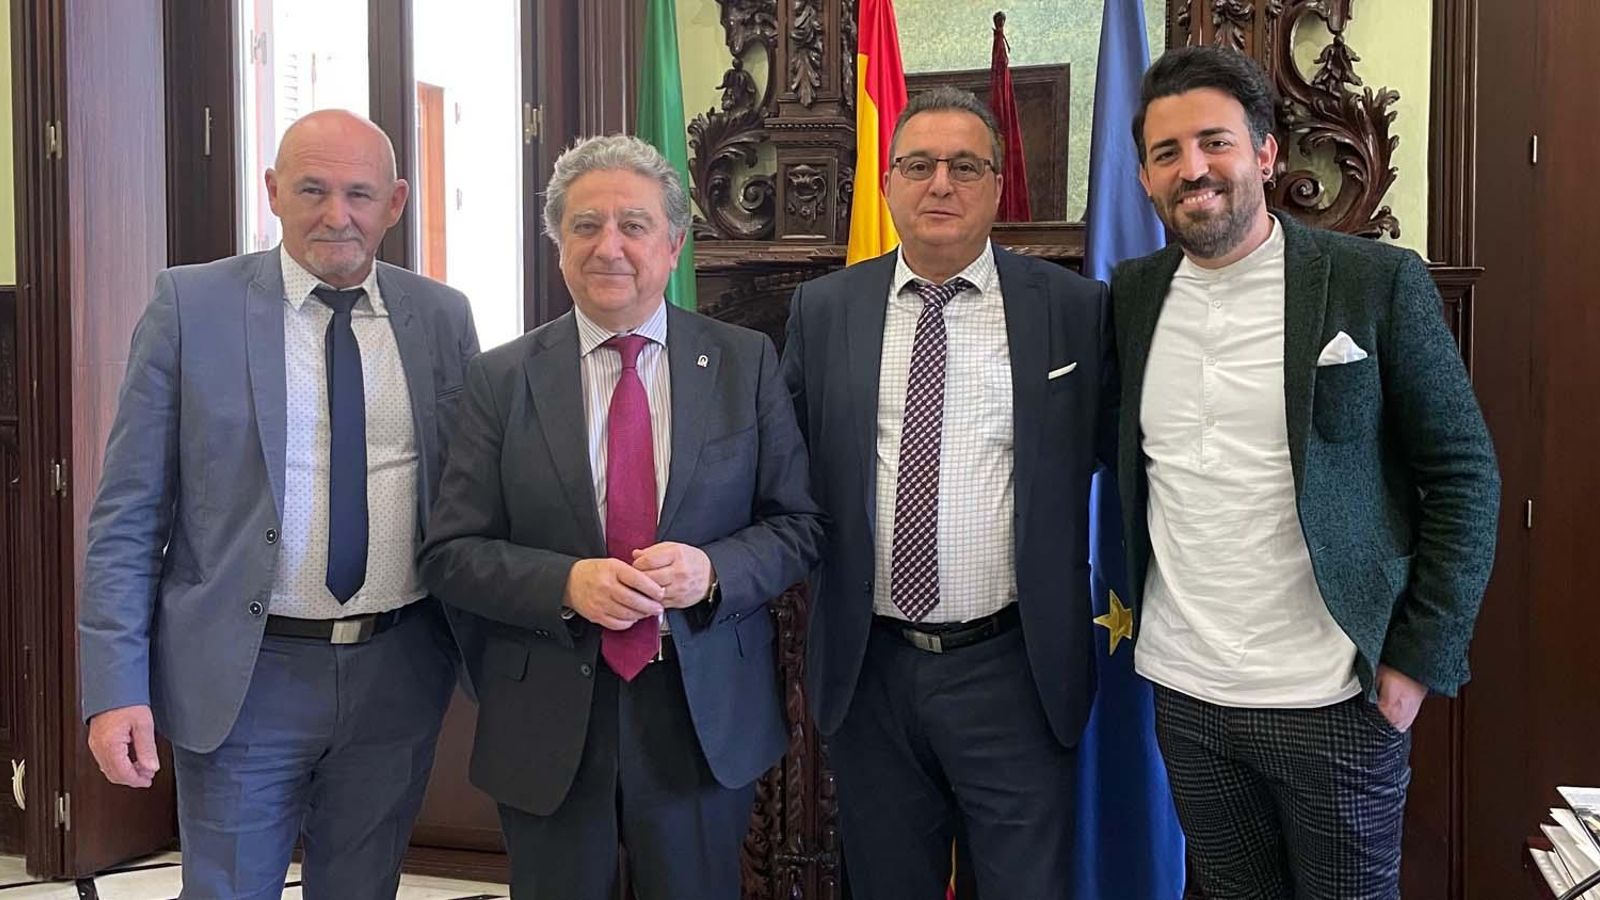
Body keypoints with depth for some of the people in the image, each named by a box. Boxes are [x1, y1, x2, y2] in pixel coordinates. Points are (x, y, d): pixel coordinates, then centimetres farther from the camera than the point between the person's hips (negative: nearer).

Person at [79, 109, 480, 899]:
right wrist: (115, 686, -10)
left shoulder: (442, 316, 3)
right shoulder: (190, 303, -4)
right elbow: (128, 510, -5)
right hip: (241, 677, -2)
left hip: (400, 676, 3)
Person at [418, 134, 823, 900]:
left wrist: (712, 570, -18)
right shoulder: (501, 378, 0)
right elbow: (450, 553, -2)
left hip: (704, 714, 0)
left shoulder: (746, 363, 0)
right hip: (546, 725, 0)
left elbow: (798, 525, 1)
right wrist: (565, 584, -19)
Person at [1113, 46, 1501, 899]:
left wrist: (1419, 660, -10)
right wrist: (1123, 604, 5)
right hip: (1184, 697, 4)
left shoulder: (1378, 282, -8)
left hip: (1334, 702, -3)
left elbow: (1464, 475, -6)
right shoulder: (1133, 294, 4)